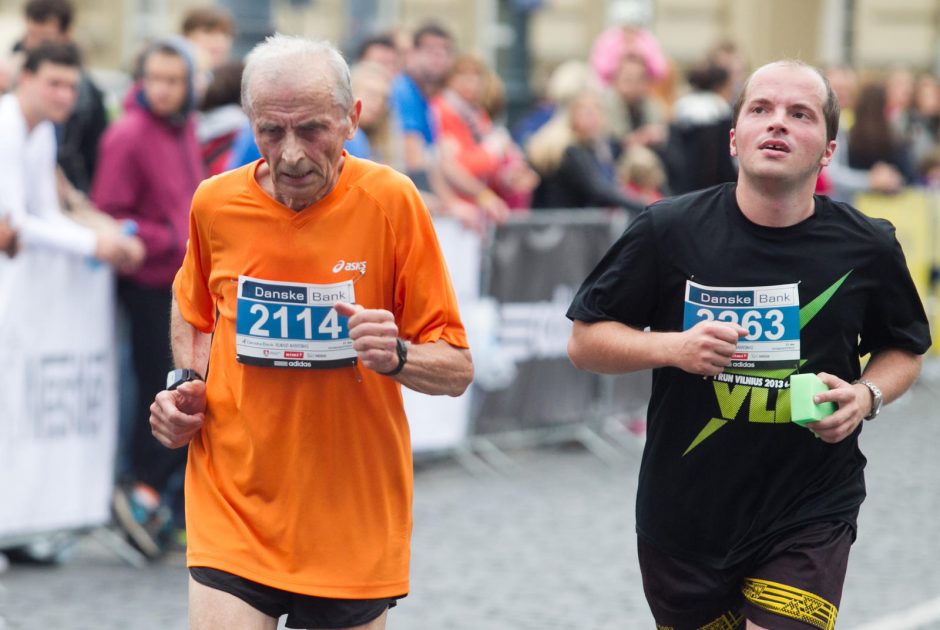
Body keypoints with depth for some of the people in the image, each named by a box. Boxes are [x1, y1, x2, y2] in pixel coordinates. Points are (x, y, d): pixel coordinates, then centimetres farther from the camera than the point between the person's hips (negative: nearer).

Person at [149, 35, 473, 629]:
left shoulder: (390, 201, -8)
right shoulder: (216, 204, -1)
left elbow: (457, 369, -4)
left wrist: (397, 356, -23)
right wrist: (186, 383, 4)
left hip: (352, 520, -1)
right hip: (232, 509, 1)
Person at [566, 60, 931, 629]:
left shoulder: (868, 248, -4)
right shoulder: (668, 231, -8)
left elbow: (904, 350, 13)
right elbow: (584, 340, -1)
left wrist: (867, 396, -8)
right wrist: (673, 347, -18)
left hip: (810, 517, -1)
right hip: (683, 515, 1)